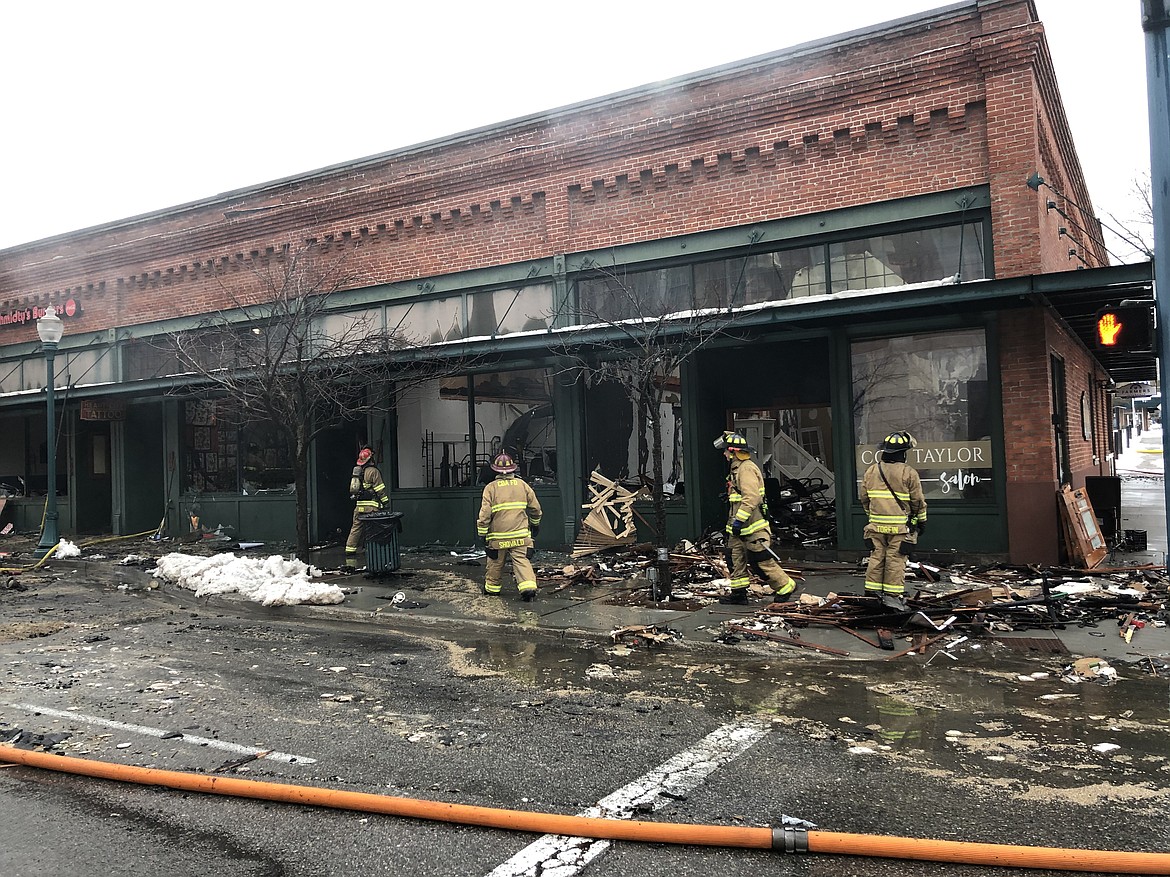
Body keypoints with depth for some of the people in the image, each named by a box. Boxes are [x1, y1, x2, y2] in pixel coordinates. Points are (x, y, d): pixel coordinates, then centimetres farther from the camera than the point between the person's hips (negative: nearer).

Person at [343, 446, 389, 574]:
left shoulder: (357, 471, 15)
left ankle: (350, 563, 4)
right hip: (371, 507, -7)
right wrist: (386, 503, -2)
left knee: (355, 532, 6)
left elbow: (353, 489, 20)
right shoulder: (373, 471, -8)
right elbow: (380, 490, -9)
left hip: (358, 507, 7)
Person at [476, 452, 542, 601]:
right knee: (521, 560, 1)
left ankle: (492, 587, 30)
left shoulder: (491, 487, -3)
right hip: (520, 534, 1)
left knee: (496, 562, 15)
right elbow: (535, 507, 12)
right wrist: (535, 523, 28)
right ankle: (528, 585, -17)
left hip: (499, 534, -1)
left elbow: (485, 512, -8)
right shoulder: (522, 484, 6)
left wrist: (482, 532, 0)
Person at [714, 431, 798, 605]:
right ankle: (739, 592, 17)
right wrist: (734, 521, 27)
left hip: (752, 527, -10)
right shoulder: (737, 468, 16)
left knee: (762, 561, -4)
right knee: (735, 557, 10)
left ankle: (786, 587, 8)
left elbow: (751, 498, -27)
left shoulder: (747, 469, -18)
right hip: (740, 527, 10)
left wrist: (739, 520, -27)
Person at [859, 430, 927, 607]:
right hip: (900, 526, -4)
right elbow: (917, 500, -4)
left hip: (876, 524, 4)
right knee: (896, 559, 1)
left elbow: (864, 496, 13)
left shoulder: (871, 470, 5)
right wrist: (922, 520, 9)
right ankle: (893, 594, 2)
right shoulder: (909, 473, -8)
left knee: (876, 556, 10)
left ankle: (872, 591, 13)